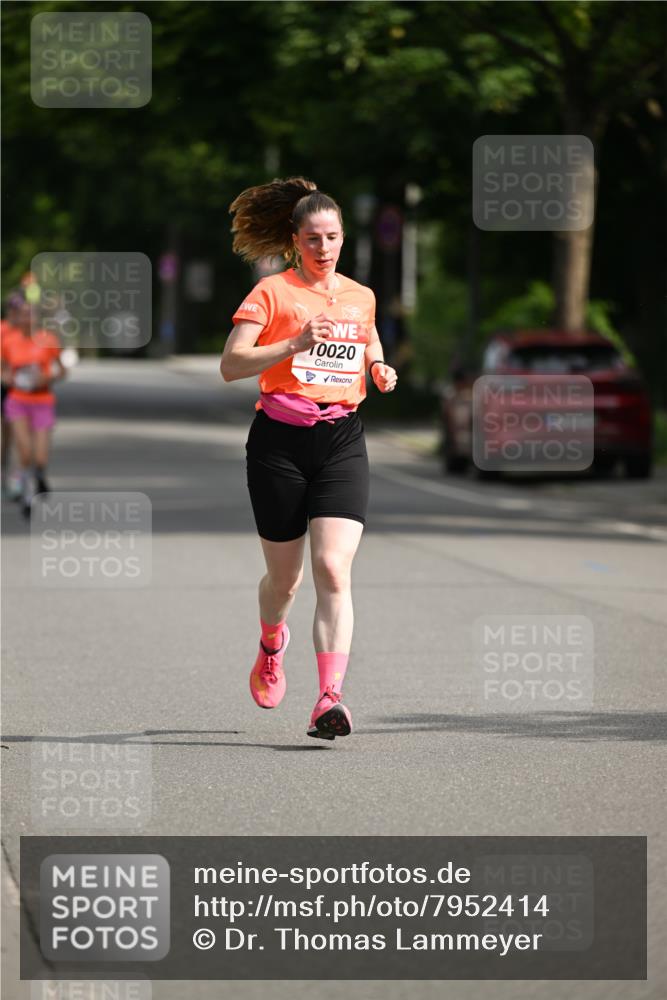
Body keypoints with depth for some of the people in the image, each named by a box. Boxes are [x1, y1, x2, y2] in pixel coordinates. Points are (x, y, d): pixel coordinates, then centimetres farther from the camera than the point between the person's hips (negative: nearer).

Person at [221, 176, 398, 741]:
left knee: (334, 570, -15)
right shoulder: (273, 293, -2)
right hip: (280, 441, -2)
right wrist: (296, 344, -23)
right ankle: (272, 646, 45)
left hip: (342, 440, 2)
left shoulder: (361, 298, 12)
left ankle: (329, 700, -21)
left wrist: (380, 371, 8)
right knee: (285, 577, 9)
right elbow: (230, 365, -11)